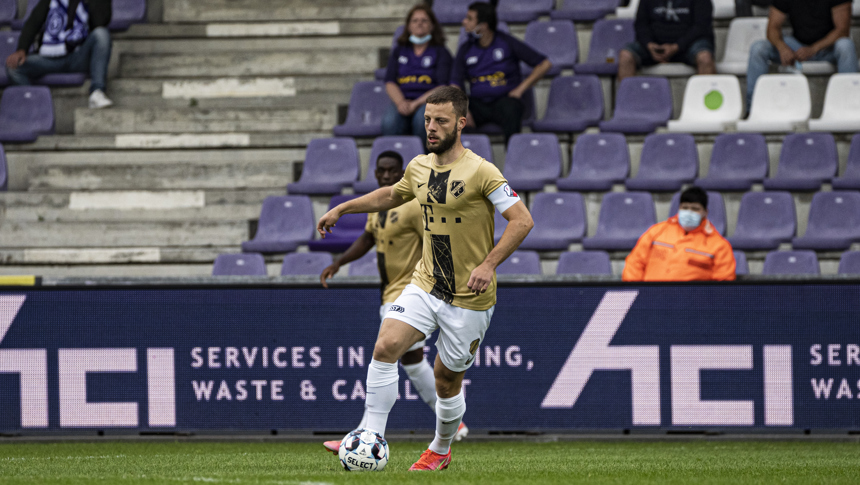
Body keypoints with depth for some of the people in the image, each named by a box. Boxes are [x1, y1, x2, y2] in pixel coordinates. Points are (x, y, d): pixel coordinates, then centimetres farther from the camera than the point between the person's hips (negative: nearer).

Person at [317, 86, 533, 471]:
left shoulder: (480, 172, -15)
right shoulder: (419, 167, 5)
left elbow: (522, 220, -18)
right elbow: (391, 195, 28)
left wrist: (489, 264, -26)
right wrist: (342, 209, 27)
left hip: (469, 296, -5)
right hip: (425, 284, 5)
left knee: (447, 378, 6)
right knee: (385, 346, -17)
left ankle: (440, 450, 33)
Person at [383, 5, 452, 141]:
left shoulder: (441, 53, 13)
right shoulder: (398, 52, 23)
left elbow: (443, 87, -1)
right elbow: (390, 83, 11)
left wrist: (417, 103, -14)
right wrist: (401, 103, -11)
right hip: (402, 101, 2)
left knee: (422, 118, -39)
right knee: (390, 121, -34)